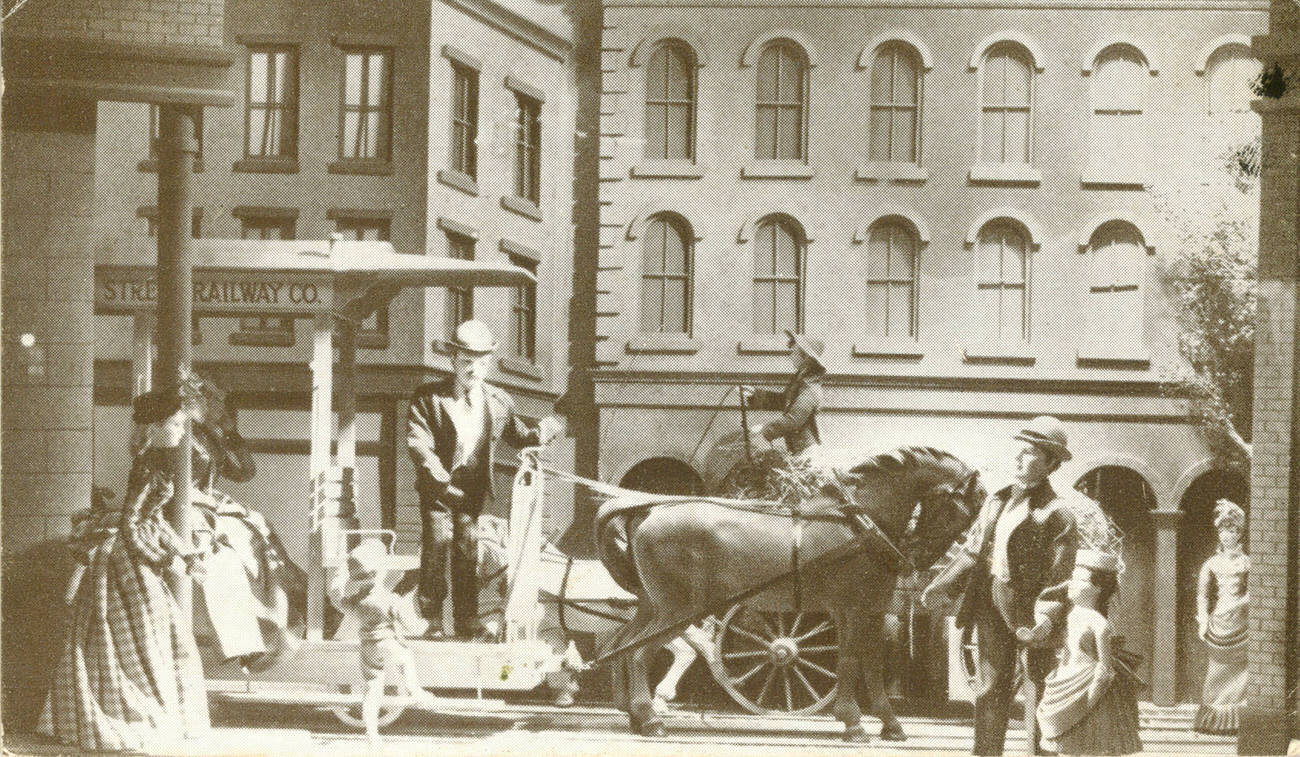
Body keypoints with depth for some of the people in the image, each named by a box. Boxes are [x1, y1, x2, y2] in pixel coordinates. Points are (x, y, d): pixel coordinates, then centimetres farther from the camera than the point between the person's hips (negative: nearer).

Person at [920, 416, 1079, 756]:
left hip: (1030, 607, -7)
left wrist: (1046, 617, -26)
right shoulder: (997, 501, 13)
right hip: (991, 604, 7)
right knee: (991, 690, 12)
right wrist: (941, 585, 10)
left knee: (1038, 688, 0)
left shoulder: (1056, 513, -9)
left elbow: (1060, 574, -15)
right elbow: (973, 550, 18)